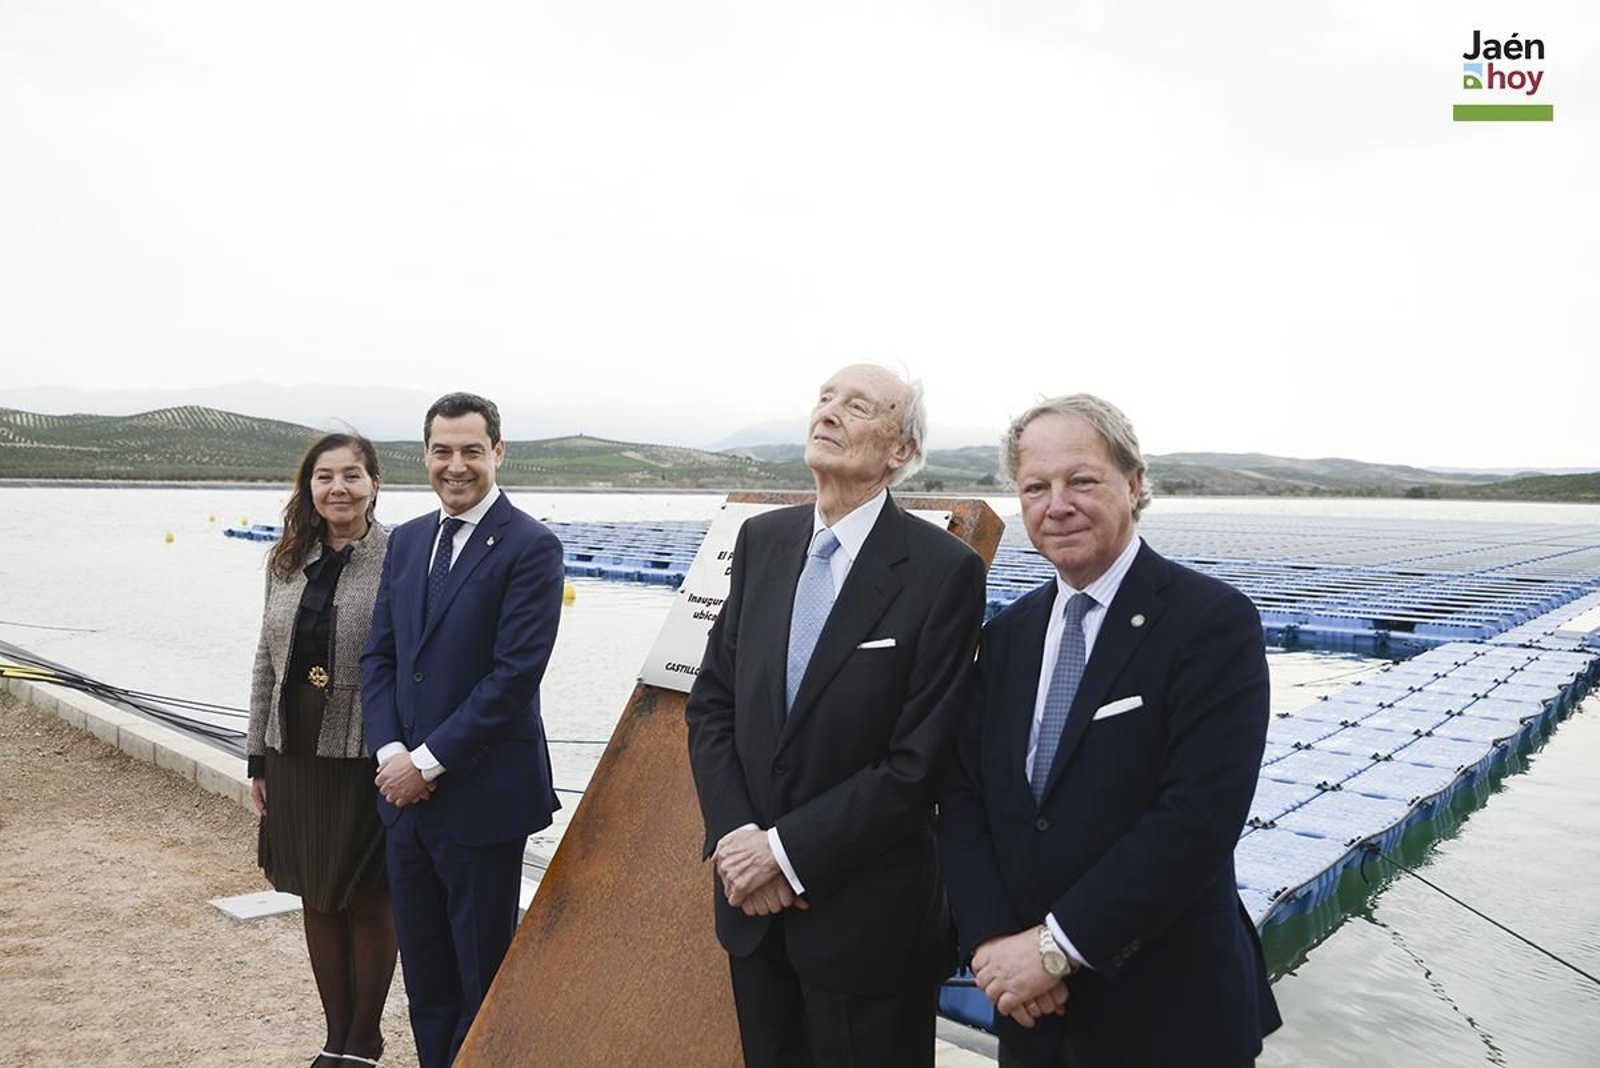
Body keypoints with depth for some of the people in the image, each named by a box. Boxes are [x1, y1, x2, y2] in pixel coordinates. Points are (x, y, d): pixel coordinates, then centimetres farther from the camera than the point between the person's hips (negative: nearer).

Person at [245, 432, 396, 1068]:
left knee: (367, 901, 8)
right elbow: (267, 662, 12)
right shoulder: (287, 562, 6)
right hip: (295, 754, 5)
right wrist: (257, 758, 11)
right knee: (316, 900, 15)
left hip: (365, 756, -5)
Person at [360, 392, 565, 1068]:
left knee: (482, 969, 10)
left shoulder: (531, 548, -13)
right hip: (406, 789, 7)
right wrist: (391, 750, -5)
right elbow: (379, 656, 9)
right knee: (423, 967, 19)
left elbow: (515, 675, -18)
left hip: (482, 795, -6)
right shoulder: (406, 541, 9)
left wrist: (428, 760, -15)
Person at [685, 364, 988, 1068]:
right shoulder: (762, 540, 1)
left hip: (865, 918, -5)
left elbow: (918, 762, -18)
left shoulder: (944, 570, -16)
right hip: (752, 901, 5)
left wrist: (787, 849, -15)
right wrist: (735, 836, -9)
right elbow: (711, 702, 3)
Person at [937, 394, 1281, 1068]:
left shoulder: (1214, 622, -14)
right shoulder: (1007, 634, 4)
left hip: (1167, 1012, -4)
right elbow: (963, 795, 2)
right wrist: (989, 939, -13)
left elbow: (1200, 817, -22)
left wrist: (1056, 944, -19)